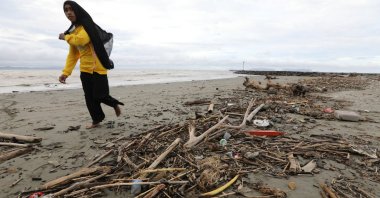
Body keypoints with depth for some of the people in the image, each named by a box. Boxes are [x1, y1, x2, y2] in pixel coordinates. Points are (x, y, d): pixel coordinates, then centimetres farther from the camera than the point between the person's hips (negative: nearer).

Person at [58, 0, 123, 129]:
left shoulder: (87, 25, -8)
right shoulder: (72, 31, 15)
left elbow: (81, 40, -28)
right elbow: (72, 55, 12)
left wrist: (65, 37, -7)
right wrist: (66, 72, 3)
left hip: (97, 67, -7)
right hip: (85, 69, 7)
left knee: (99, 95, -6)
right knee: (89, 97, 8)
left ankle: (115, 104, 24)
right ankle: (96, 120, 22)